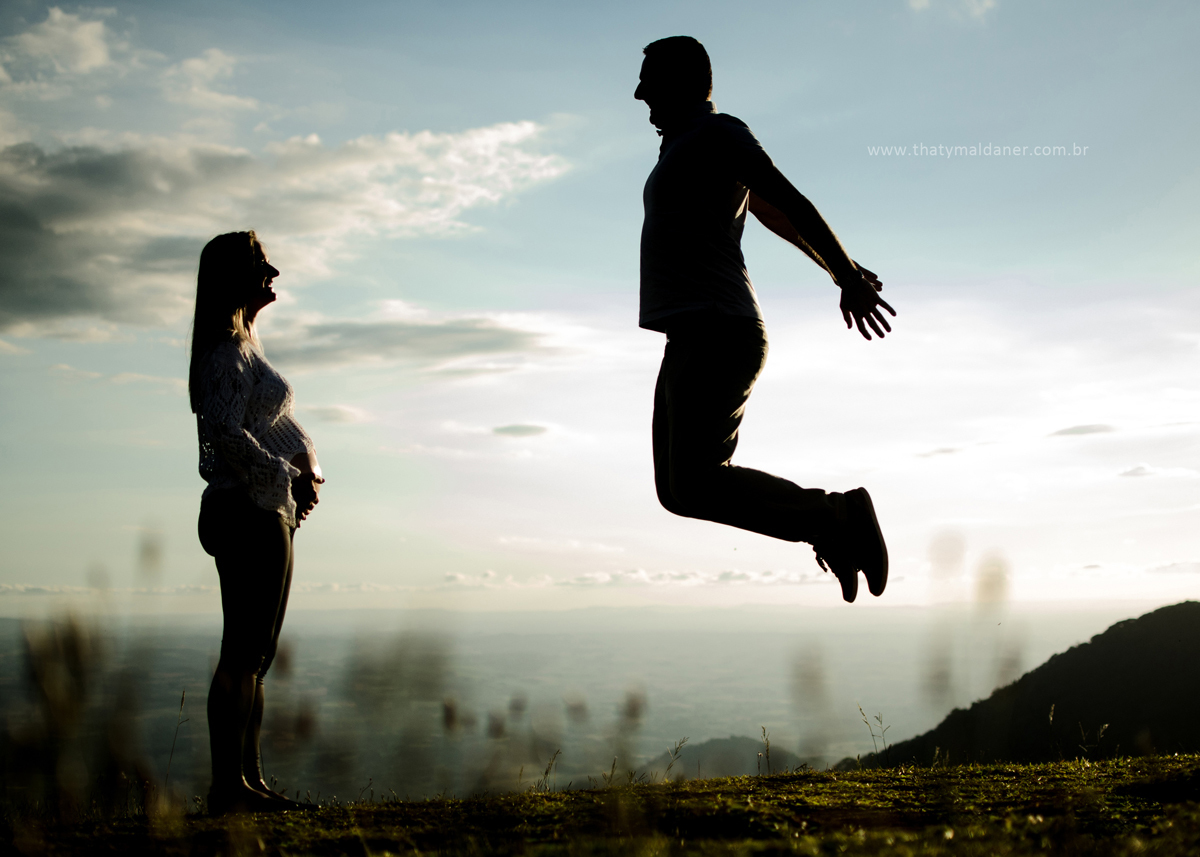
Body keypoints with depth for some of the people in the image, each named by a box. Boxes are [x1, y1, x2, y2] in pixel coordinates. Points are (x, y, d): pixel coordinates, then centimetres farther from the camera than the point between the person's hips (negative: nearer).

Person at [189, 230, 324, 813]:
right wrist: (286, 479, -15)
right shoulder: (228, 349, -11)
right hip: (249, 511, -10)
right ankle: (228, 784, -3)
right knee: (244, 654, -8)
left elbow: (281, 421, 22)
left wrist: (308, 465, 4)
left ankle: (247, 780, 18)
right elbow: (225, 432, -24)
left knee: (256, 655, 12)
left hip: (267, 512, 10)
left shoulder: (246, 344, 20)